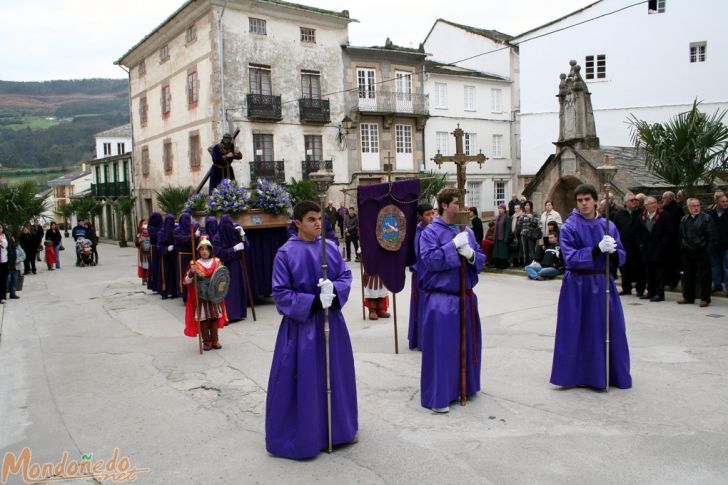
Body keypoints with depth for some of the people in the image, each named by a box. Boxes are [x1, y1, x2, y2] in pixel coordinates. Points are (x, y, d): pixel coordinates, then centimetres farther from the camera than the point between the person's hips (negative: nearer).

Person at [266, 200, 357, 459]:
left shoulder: (331, 247, 1)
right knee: (302, 381, 3)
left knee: (336, 374, 16)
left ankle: (340, 427, 35)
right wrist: (313, 301, -21)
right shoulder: (286, 253, -13)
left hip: (331, 321, 5)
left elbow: (346, 276, 4)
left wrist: (334, 289, -17)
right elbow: (280, 293, -12)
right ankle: (300, 436, 20)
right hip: (301, 324, -5)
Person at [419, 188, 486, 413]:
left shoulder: (467, 231, 10)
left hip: (465, 296, 7)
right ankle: (438, 397, 6)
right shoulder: (430, 232, -8)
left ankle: (464, 386, 34)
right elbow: (430, 260, -19)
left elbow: (481, 259, 9)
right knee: (441, 347, -3)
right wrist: (453, 245, -20)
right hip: (441, 299, -6)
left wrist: (472, 255, -13)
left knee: (467, 344, 16)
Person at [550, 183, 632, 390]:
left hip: (603, 283, 4)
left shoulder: (608, 226, 4)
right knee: (579, 331, 2)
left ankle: (607, 374, 23)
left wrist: (612, 250, -18)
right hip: (578, 285, -3)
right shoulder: (569, 227, -7)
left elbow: (621, 256, 5)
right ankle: (576, 374, 16)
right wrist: (598, 249, -25)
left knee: (608, 330, 8)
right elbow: (570, 257, -15)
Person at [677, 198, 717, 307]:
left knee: (704, 276, 0)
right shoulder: (684, 219, 11)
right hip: (687, 252, 5)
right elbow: (680, 235, 16)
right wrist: (682, 247, 8)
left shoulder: (706, 218, -3)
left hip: (702, 252, -5)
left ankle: (705, 298, 7)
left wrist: (708, 249, -11)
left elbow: (712, 236, -6)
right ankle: (688, 297, 23)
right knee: (687, 275, 12)